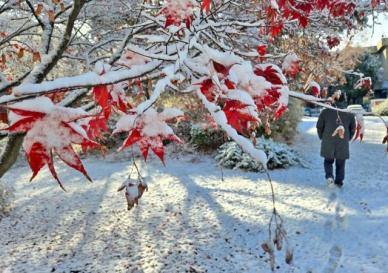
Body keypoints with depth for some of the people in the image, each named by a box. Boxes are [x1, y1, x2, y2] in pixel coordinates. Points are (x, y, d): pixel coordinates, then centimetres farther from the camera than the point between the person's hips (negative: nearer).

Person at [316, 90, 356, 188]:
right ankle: (339, 182, 17)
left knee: (328, 161, 17)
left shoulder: (325, 111, -7)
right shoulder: (349, 113, -2)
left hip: (328, 143, -1)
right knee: (340, 164, 14)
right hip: (343, 144, 1)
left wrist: (322, 137, 14)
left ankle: (329, 176, -5)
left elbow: (319, 126, -1)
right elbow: (353, 128, 6)